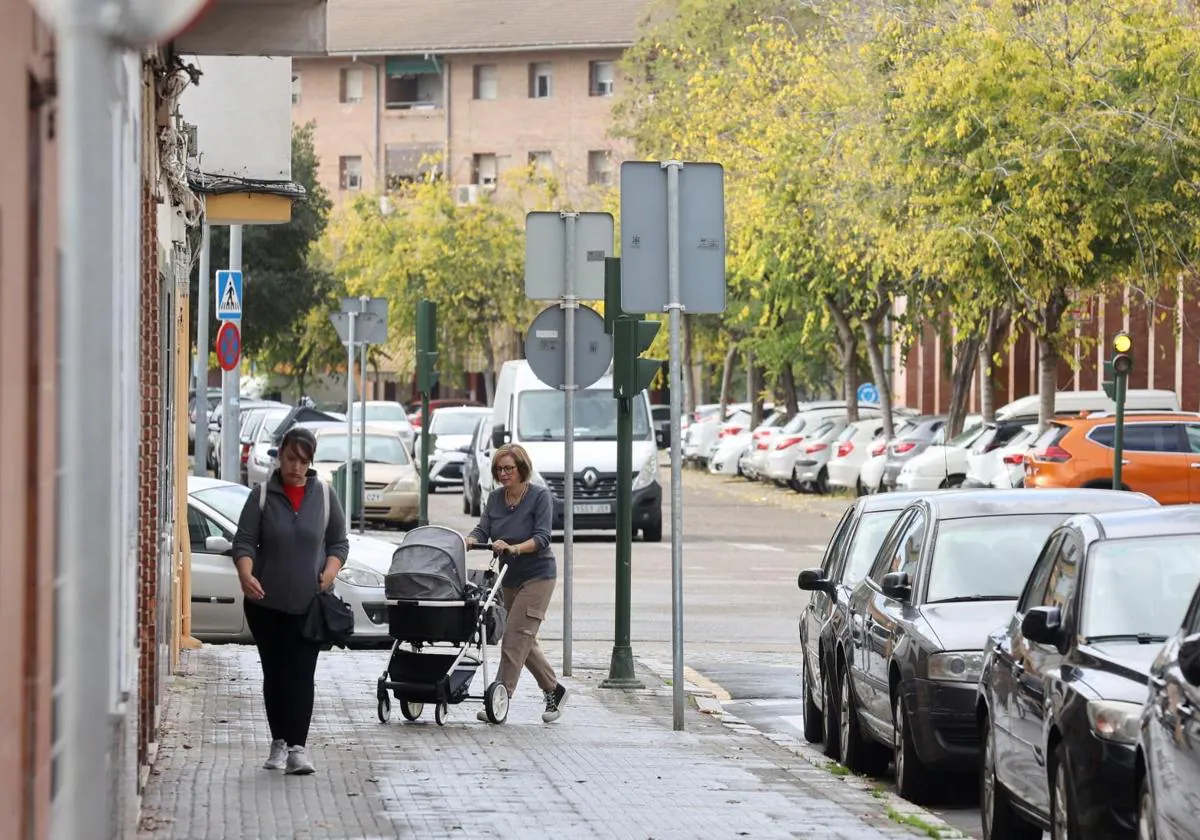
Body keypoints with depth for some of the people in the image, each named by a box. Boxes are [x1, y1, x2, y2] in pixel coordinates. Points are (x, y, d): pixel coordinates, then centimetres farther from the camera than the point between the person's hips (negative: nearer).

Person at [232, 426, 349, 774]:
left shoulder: (324, 496, 4)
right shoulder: (262, 496, -1)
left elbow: (339, 542, 11)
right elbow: (244, 542, -5)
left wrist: (330, 572, -8)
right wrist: (246, 573, -24)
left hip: (308, 603, 0)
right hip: (266, 603, 0)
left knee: (301, 675, -7)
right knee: (274, 674, 7)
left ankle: (298, 746, -10)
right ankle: (279, 743, 17)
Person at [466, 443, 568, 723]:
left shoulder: (540, 497, -11)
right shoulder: (495, 498, 5)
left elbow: (542, 537, -19)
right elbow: (482, 530, -3)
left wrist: (514, 548, -35)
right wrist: (469, 541, -25)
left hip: (537, 576, -7)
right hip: (510, 577, 7)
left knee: (516, 636, -14)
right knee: (525, 639, 11)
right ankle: (554, 691, 26)